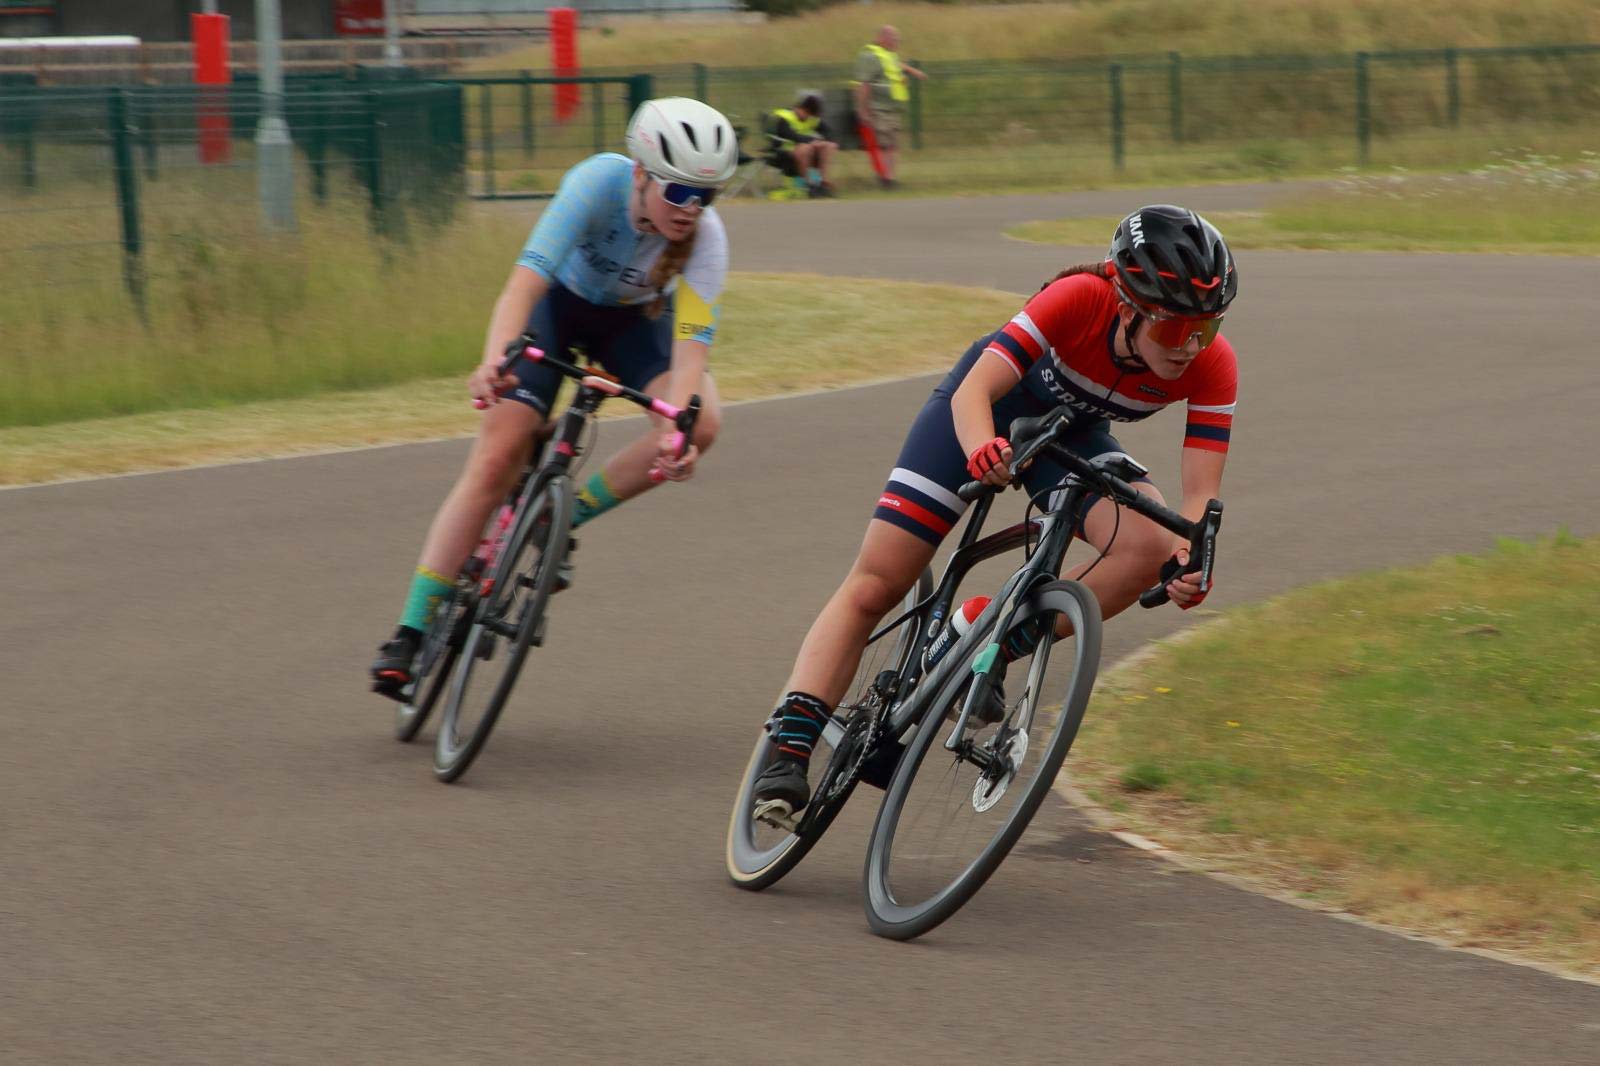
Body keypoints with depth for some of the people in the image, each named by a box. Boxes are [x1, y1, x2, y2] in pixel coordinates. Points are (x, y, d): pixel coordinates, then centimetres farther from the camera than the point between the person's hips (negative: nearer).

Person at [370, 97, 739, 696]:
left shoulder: (705, 237, -30)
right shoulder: (600, 182, -35)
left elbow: (690, 345, -37)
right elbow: (528, 277, -44)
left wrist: (677, 427, -56)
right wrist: (494, 360, -62)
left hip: (634, 319, 2)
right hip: (559, 302, -2)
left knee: (701, 426, -27)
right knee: (497, 457, -17)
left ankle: (566, 516, -7)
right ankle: (411, 632, -10)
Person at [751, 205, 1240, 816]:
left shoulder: (1212, 365, -26)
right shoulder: (1082, 300, -35)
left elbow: (1200, 491, -29)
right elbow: (975, 389, -38)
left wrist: (1189, 558, -49)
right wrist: (982, 451, -59)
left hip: (1074, 438, 3)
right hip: (986, 411, -3)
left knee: (1150, 548, -26)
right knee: (873, 588, -11)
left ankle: (994, 647, -13)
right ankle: (788, 754, -9)